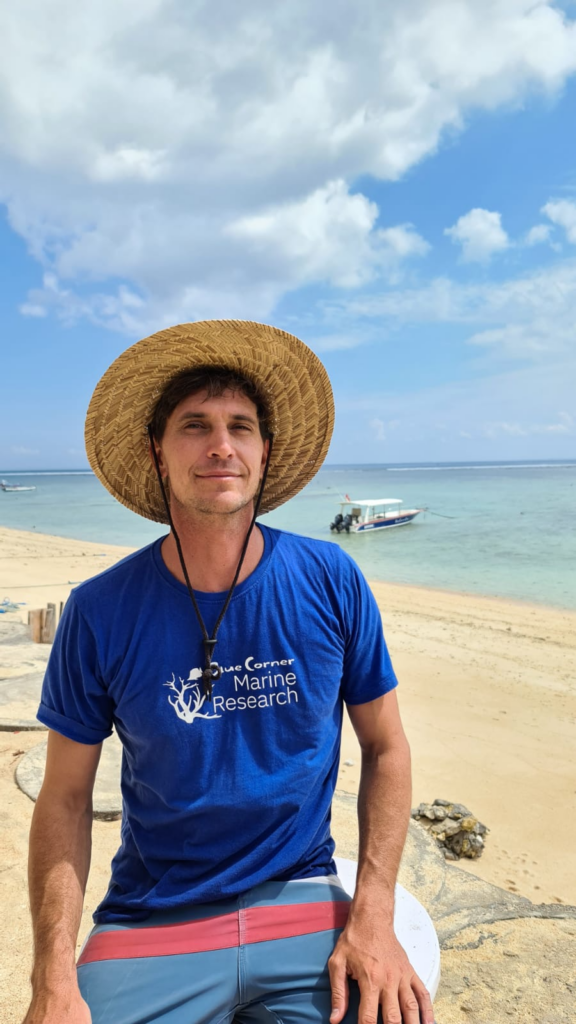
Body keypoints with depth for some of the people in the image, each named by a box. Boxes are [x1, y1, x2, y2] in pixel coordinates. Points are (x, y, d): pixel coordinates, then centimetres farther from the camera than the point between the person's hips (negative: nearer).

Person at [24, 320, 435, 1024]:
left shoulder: (332, 583, -9)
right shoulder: (100, 612, -11)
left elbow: (385, 748, 0)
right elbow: (65, 798, -2)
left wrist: (374, 917, -8)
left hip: (306, 906, 1)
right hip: (149, 925, 0)